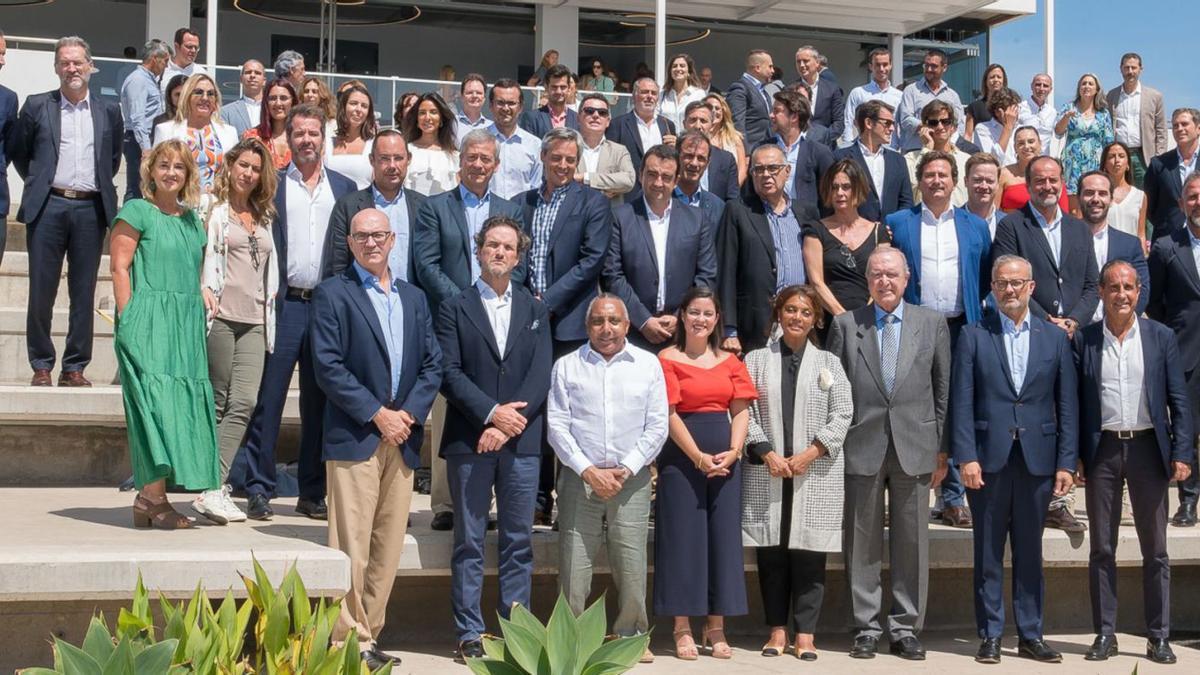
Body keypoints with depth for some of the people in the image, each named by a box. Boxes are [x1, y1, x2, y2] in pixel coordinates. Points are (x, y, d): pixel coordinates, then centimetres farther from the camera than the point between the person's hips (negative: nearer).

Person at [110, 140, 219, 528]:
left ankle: (149, 497, 6)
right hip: (148, 321, -7)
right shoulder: (137, 212, 0)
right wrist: (128, 320, -12)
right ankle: (153, 497, -12)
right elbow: (120, 267, -6)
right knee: (156, 399, -13)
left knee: (186, 401, 1)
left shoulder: (192, 220, 19)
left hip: (186, 323, 7)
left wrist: (201, 294, 9)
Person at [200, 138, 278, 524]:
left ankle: (215, 488, -9)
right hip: (221, 315, -4)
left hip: (254, 320, 4)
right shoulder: (213, 209, 4)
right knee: (217, 403, -3)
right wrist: (203, 290, -17)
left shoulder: (264, 216, 21)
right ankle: (213, 489, 0)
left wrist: (270, 303, 15)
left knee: (244, 402, -8)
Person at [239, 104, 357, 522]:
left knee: (320, 402, 8)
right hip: (284, 303, -3)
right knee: (268, 398, -3)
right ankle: (259, 490, 3)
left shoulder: (344, 188, 12)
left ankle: (312, 492, 15)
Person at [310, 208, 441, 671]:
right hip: (354, 438, -5)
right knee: (351, 546, -5)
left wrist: (409, 413, -4)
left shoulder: (414, 299, 17)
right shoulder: (333, 294, 0)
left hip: (402, 438, 5)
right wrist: (377, 415, -12)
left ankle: (370, 634, 15)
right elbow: (328, 366, -8)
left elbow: (432, 365, 12)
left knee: (389, 546, 7)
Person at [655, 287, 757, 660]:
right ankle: (682, 629, 5)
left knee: (723, 537, 4)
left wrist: (733, 452, -9)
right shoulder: (668, 359, 0)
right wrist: (698, 456, -15)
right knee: (683, 537, -1)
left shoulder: (730, 361, 12)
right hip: (682, 458, -4)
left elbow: (741, 410, 6)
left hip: (725, 459, 4)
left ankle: (716, 627, 11)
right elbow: (670, 414, -7)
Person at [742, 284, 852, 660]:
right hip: (766, 472, 0)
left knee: (809, 553, -2)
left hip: (816, 473, 0)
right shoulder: (756, 360, 10)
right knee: (771, 552, 2)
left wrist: (811, 452, -9)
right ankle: (777, 629, 10)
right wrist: (767, 453, -11)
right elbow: (745, 411, 2)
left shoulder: (829, 362, 11)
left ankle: (805, 633, 4)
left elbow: (842, 414, 3)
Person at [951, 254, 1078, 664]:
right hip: (989, 459, -1)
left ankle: (1030, 635, 16)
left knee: (1030, 552, 8)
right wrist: (966, 457, -10)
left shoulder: (1055, 338, 8)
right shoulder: (973, 336, 3)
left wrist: (1067, 462, 0)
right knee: (988, 551, 4)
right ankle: (990, 635, 11)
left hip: (1037, 459, 1)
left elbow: (1067, 405, 6)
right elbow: (961, 402, -1)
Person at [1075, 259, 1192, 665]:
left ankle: (1159, 637, 12)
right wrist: (1074, 456, -4)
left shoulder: (1161, 338, 3)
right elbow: (1074, 401, 2)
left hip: (1147, 448, 0)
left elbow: (1179, 401, 2)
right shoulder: (1083, 340, 2)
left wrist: (1182, 454, -6)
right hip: (1102, 451, 0)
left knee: (1155, 550, 5)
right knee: (1101, 549, 6)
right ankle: (1105, 633, 13)